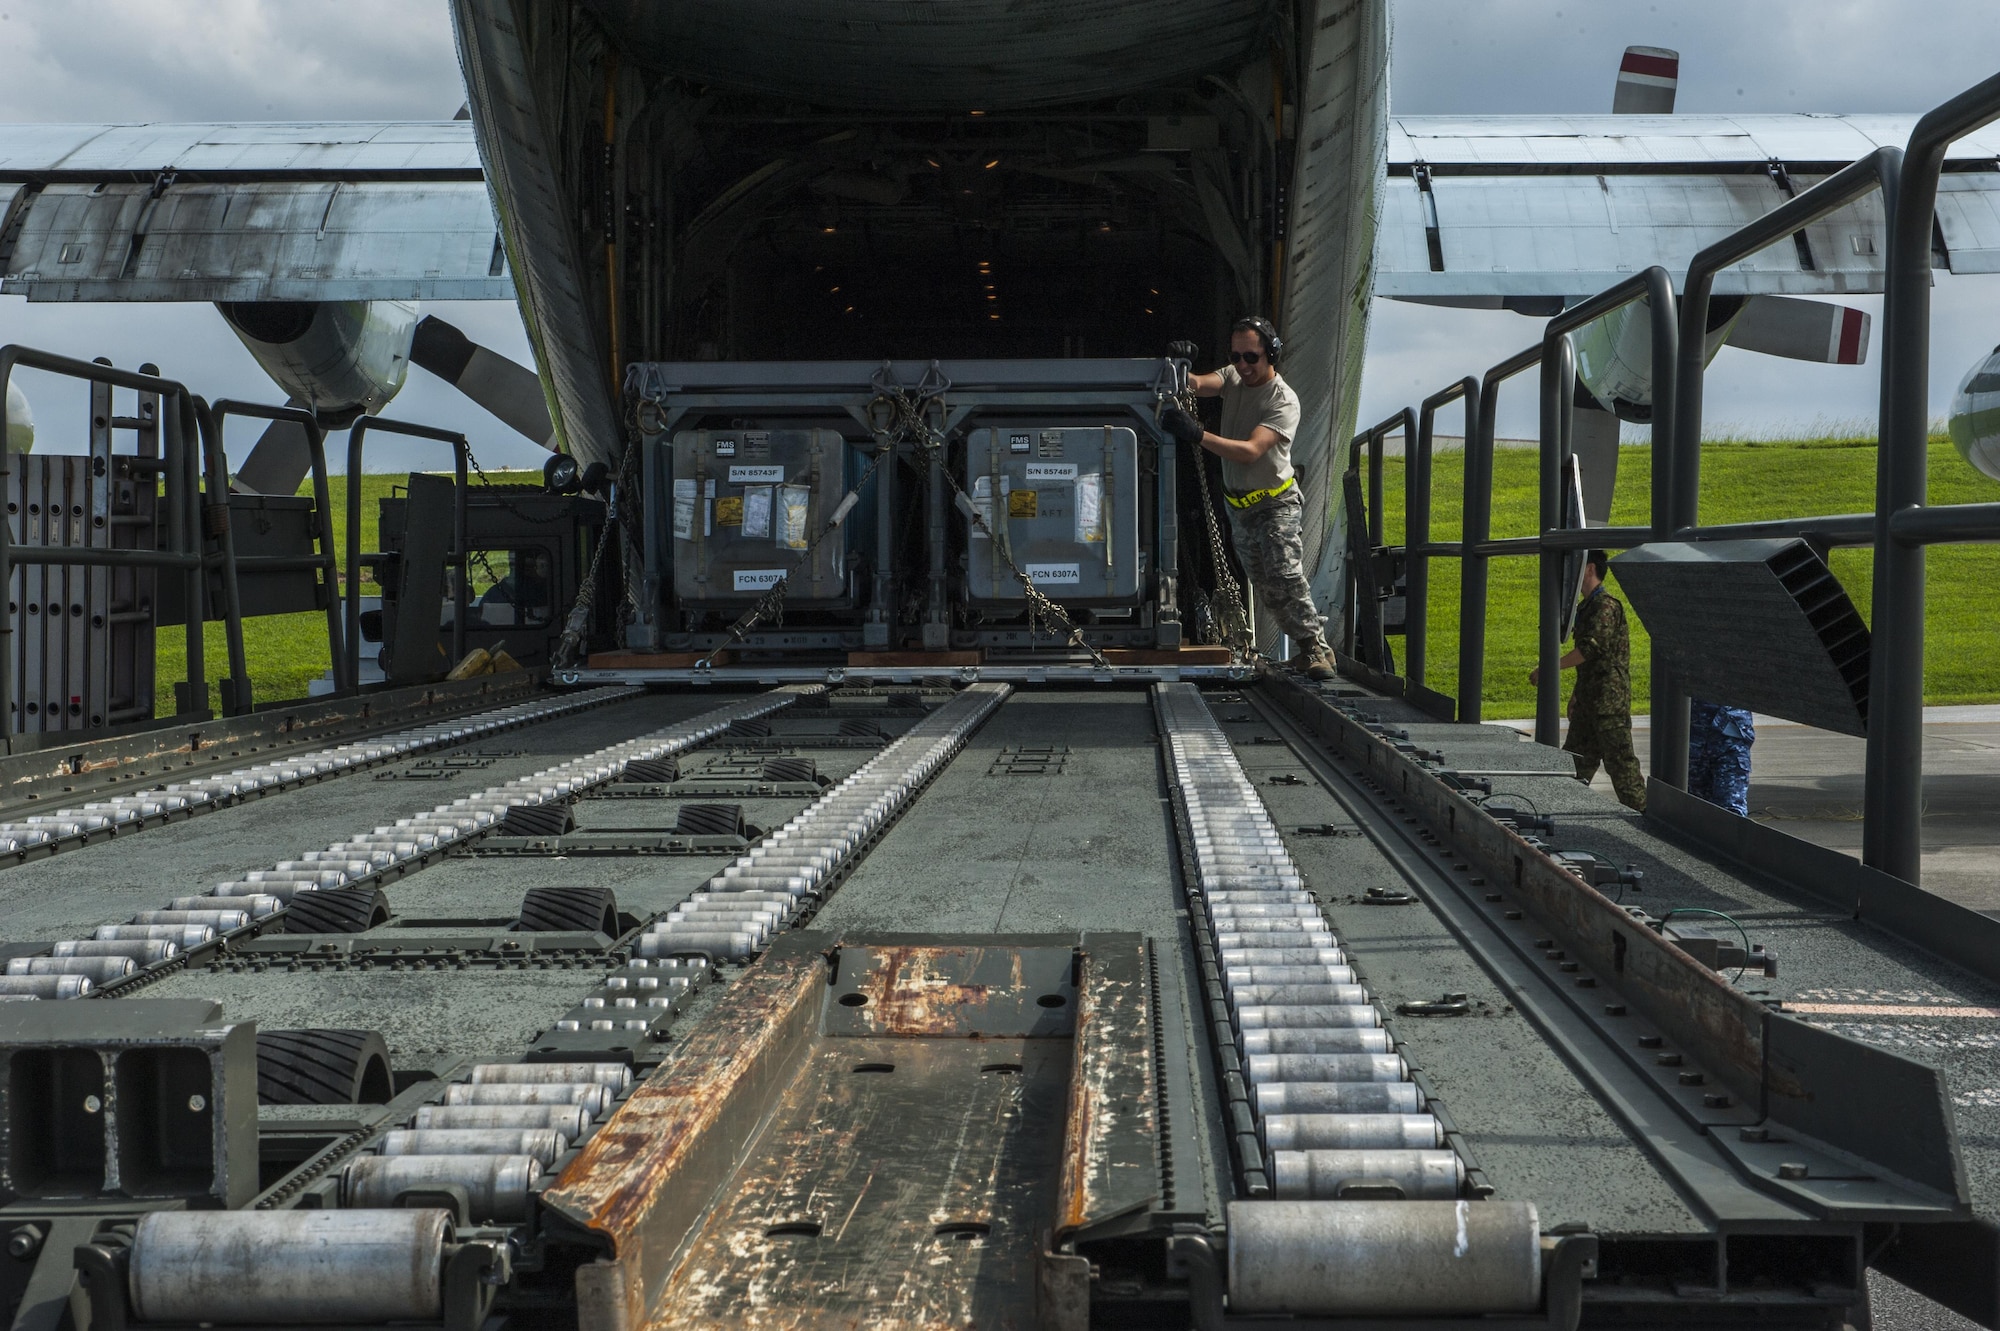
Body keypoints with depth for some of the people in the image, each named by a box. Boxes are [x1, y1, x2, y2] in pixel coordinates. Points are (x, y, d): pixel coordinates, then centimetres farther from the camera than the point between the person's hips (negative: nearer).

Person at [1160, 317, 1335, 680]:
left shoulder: (1284, 401, -18)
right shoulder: (1233, 377, 3)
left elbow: (1251, 451, -31)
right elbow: (1199, 384, -16)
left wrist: (1198, 435, -43)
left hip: (1276, 503, -6)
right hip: (1239, 504, 6)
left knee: (1285, 575, -20)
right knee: (1264, 585, 7)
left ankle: (1316, 647, -13)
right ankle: (1305, 643, 15)